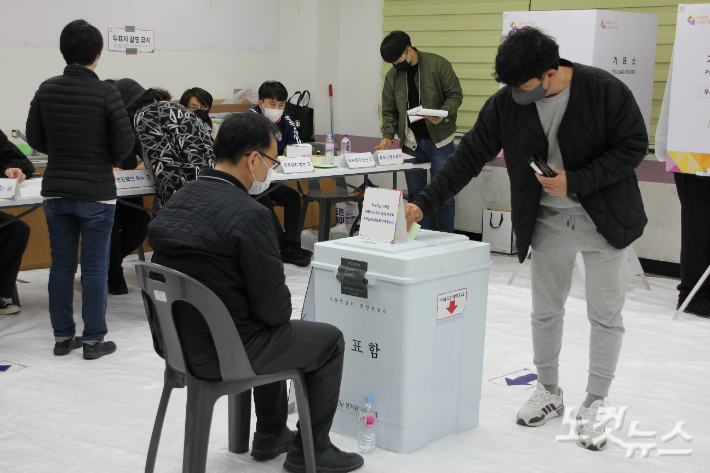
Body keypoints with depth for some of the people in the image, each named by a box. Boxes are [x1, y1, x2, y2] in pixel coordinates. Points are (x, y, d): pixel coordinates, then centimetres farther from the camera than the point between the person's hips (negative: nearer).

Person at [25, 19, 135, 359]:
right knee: (94, 268, 4)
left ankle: (63, 336, 21)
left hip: (55, 191, 4)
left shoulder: (46, 90, 0)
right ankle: (93, 340, 11)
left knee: (61, 264, 12)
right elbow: (125, 142, -12)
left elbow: (34, 139, 5)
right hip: (95, 194, -4)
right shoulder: (106, 94, -13)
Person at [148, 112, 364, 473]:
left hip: (183, 342, 8)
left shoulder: (175, 202, 1)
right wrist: (280, 311, 4)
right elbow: (273, 306, -21)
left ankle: (270, 434, 43)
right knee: (330, 339, 12)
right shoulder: (250, 215, -24)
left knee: (272, 331, 34)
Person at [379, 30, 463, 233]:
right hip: (411, 142, 4)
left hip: (439, 140, -4)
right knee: (415, 194, 8)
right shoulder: (392, 76, 6)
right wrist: (388, 135, -5)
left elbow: (455, 94, -4)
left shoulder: (438, 65, -6)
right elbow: (389, 111, 10)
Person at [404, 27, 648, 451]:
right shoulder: (506, 103, -8)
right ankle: (549, 393, 31)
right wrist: (424, 204, -10)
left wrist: (575, 181, -21)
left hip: (604, 219, -3)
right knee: (546, 311, 11)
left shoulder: (605, 91, -18)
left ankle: (594, 407, 17)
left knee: (606, 315, 3)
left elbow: (633, 146, -12)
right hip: (547, 221, 3)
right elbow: (469, 158, -3)